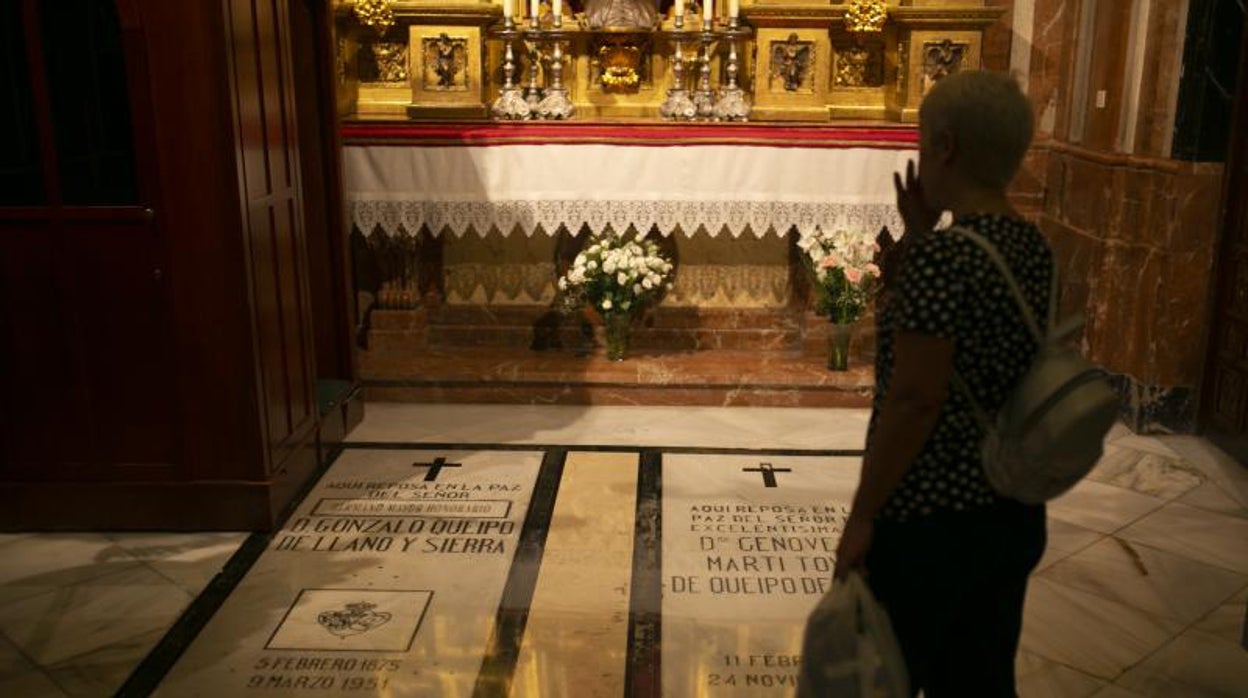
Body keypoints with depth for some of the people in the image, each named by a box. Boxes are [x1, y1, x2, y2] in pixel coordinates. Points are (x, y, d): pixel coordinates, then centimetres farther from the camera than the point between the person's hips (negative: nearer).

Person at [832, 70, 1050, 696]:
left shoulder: (942, 255, -21)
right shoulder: (1033, 247, 5)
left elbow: (915, 400, -22)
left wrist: (861, 516, -15)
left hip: (926, 521, -8)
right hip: (1014, 515, 8)